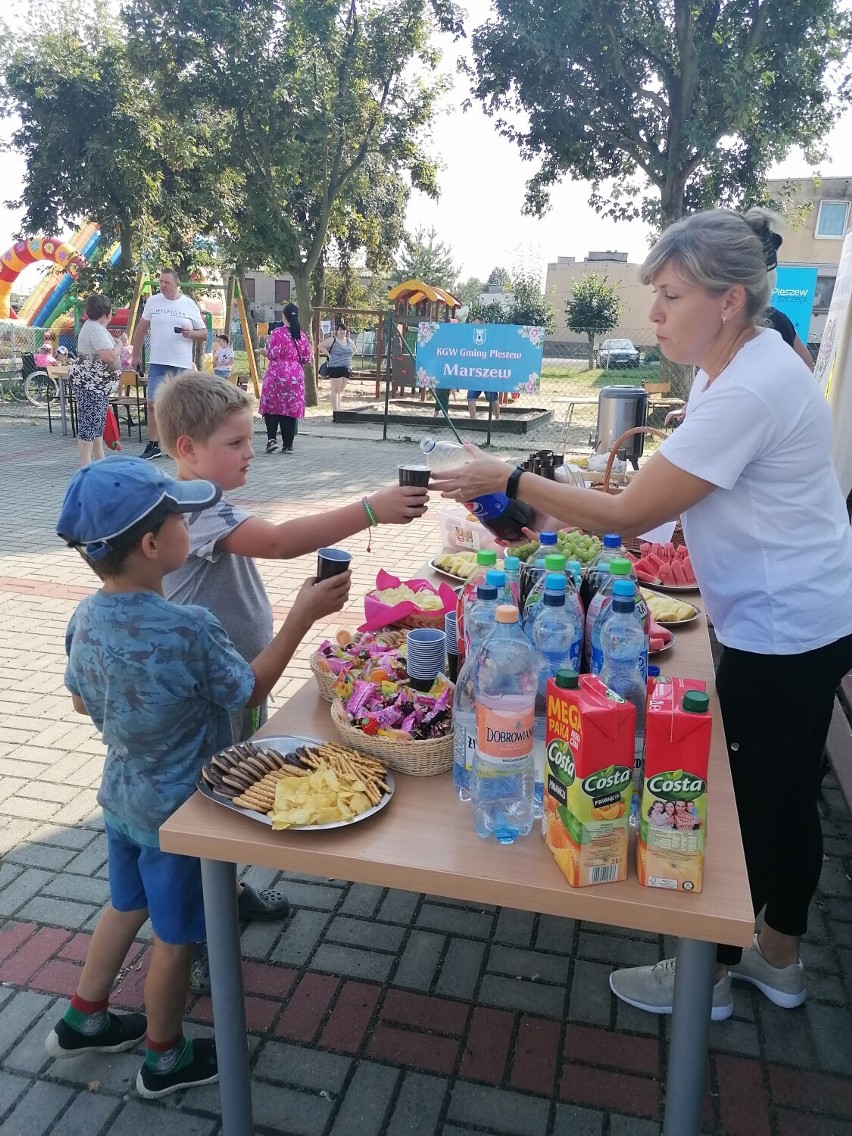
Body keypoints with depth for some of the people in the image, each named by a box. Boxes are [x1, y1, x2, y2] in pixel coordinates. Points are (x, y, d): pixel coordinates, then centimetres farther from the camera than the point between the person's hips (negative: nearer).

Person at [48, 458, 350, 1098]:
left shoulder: (87, 617, -11)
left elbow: (81, 701, 3)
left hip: (121, 797, 7)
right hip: (178, 812, -6)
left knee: (127, 905, 29)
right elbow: (251, 691, -17)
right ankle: (166, 1058, 38)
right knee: (175, 934, 16)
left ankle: (84, 1020, 49)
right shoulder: (190, 630, -33)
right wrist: (304, 616, -15)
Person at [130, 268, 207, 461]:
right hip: (157, 363, 1)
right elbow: (141, 330, 13)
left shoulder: (189, 305, 3)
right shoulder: (152, 301, 5)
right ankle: (153, 446, 3)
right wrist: (135, 355, 13)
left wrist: (191, 333, -14)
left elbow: (204, 334, 7)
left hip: (182, 364, 0)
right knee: (153, 403, -5)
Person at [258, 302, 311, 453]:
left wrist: (263, 352, 10)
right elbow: (307, 359, 9)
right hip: (296, 376, 4)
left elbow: (272, 354, -11)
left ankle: (272, 439, -7)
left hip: (277, 374, -3)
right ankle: (288, 445, 7)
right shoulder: (302, 336, 8)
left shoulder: (278, 333, -6)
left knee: (271, 407, 8)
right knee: (291, 409, 6)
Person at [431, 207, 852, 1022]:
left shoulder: (749, 390, -26)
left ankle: (706, 974, 29)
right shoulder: (735, 366, 6)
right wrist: (547, 511, 0)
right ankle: (778, 960, 40)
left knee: (744, 801, 7)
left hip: (783, 628, -10)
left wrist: (510, 481, -17)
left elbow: (631, 512, -24)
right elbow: (661, 497, 7)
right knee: (785, 797, 20)